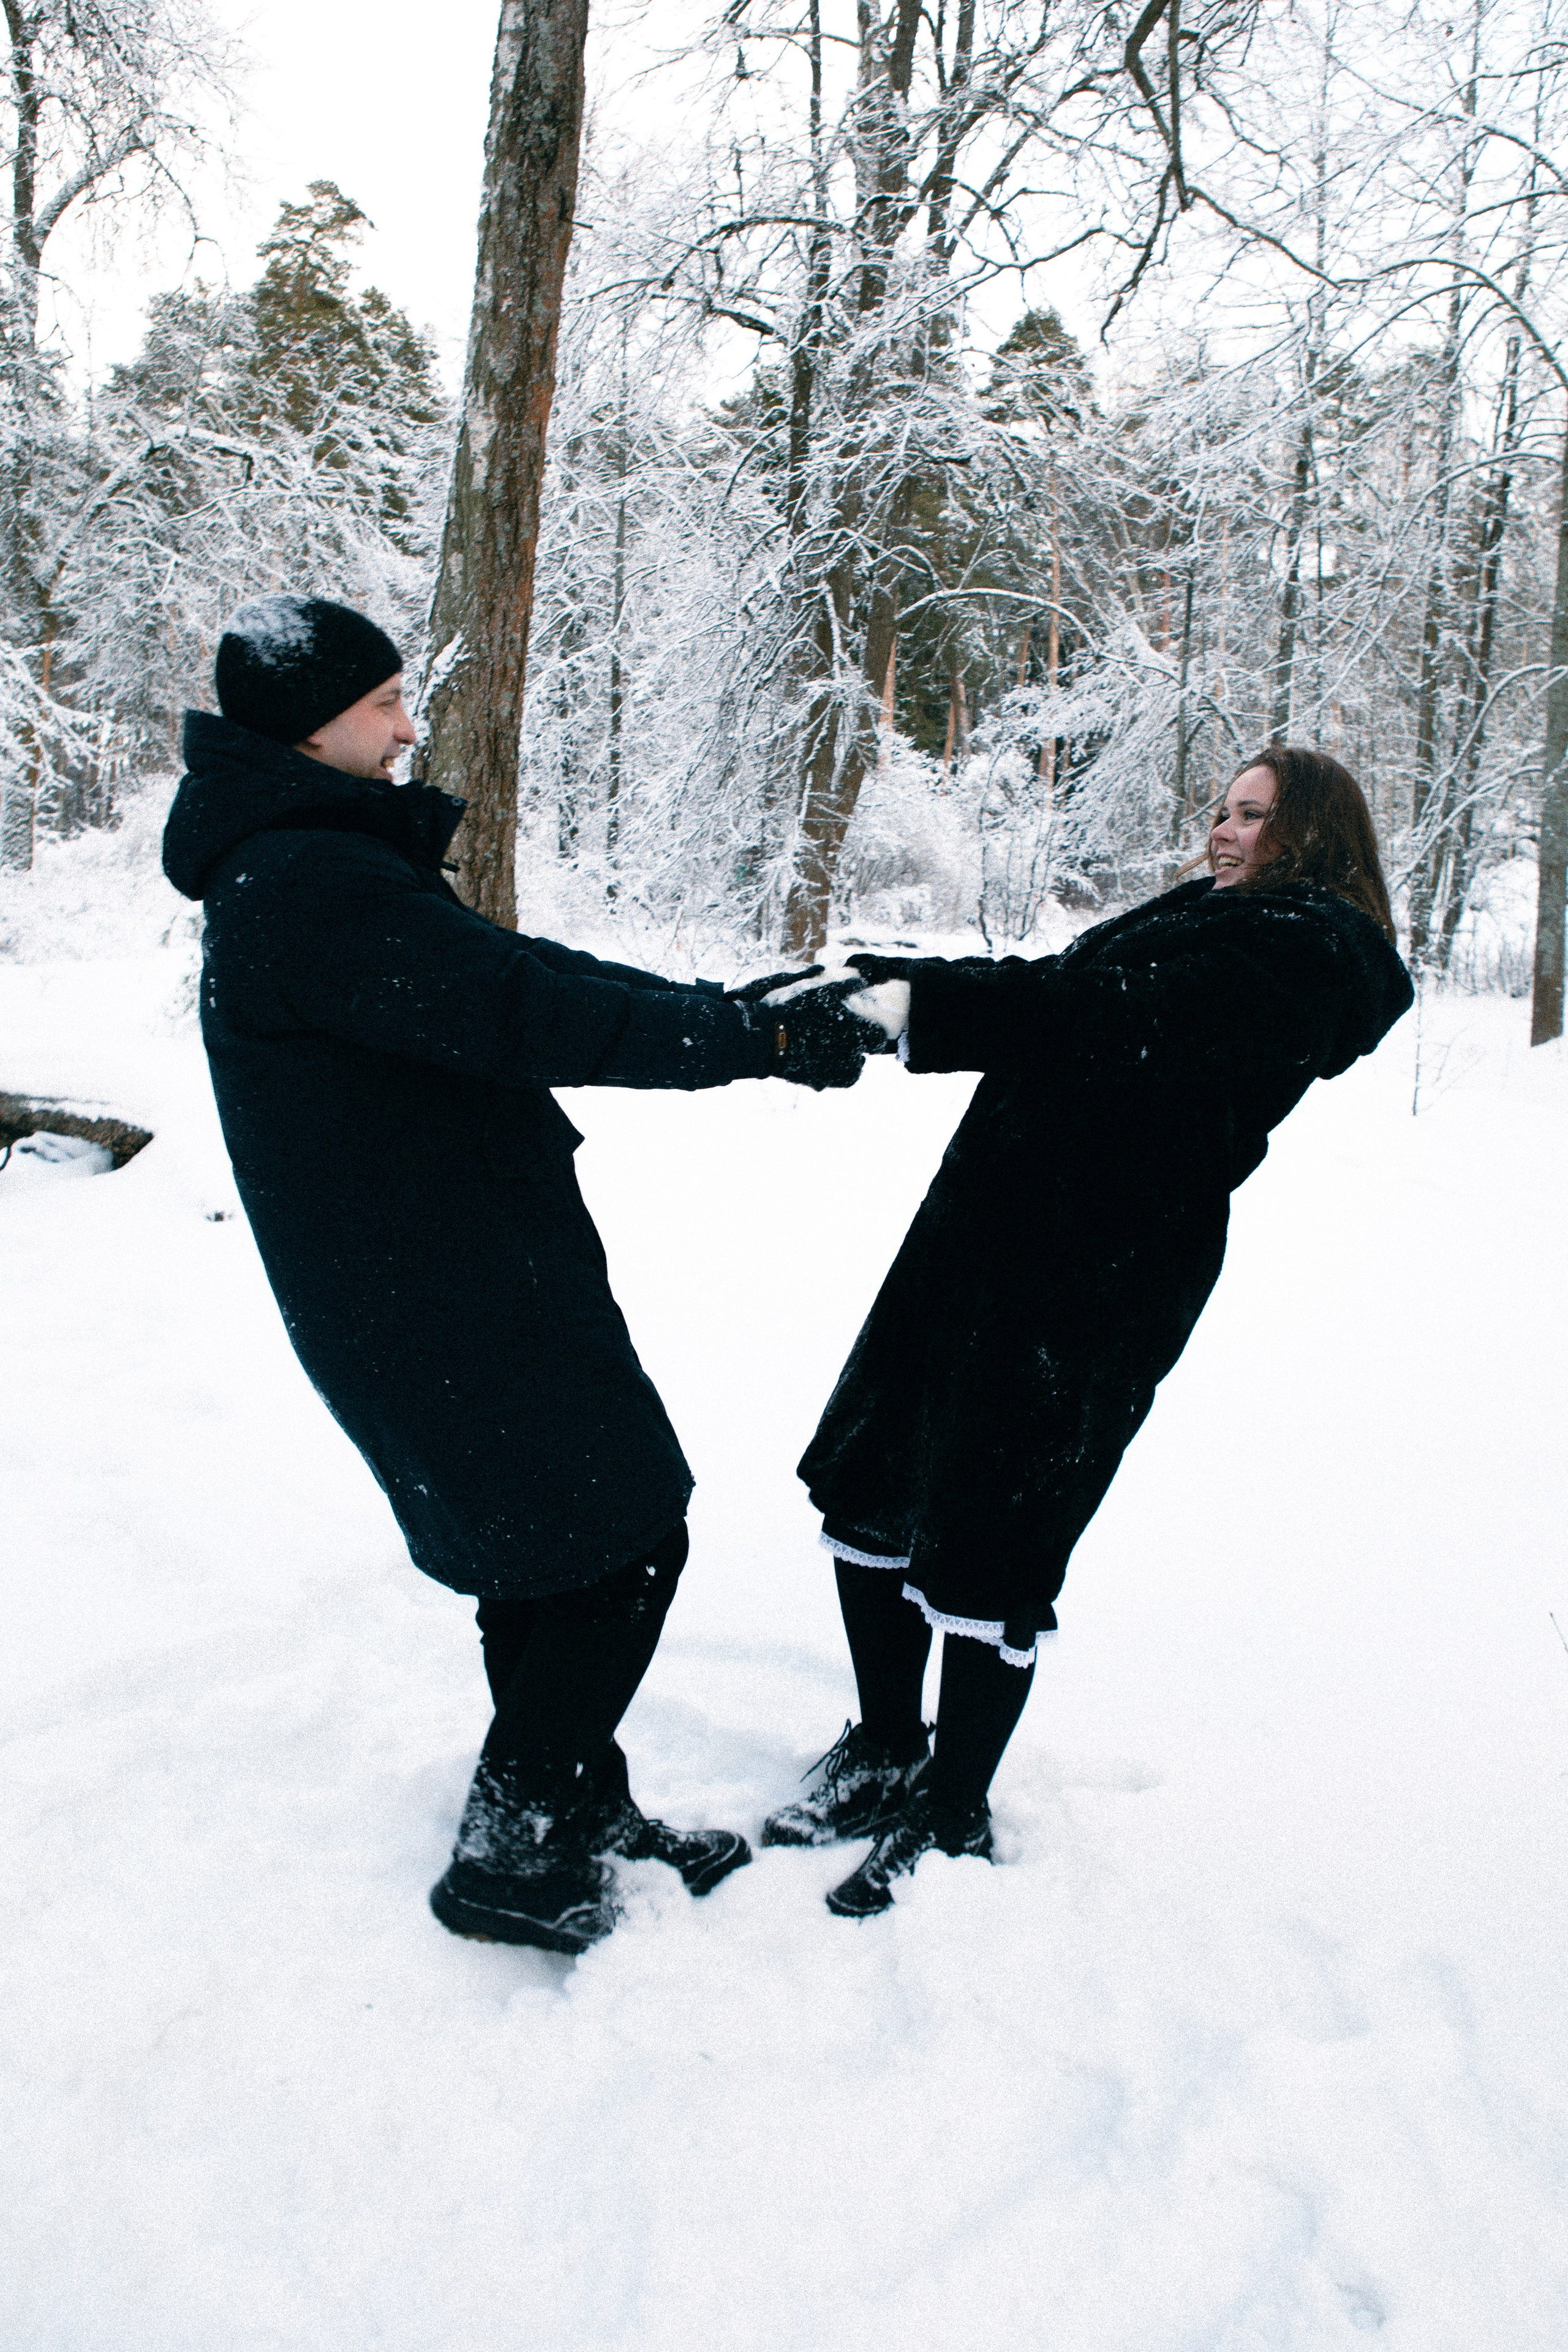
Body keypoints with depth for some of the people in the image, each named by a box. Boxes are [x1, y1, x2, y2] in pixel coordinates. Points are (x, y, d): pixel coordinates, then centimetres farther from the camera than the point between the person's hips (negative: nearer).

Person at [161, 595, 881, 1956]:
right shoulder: (307, 886, -21)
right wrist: (759, 1043, -20)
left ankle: (578, 1817, 35)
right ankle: (511, 1854, 14)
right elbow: (525, 1011, -26)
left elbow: (515, 973, 12)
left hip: (462, 1272, 10)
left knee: (539, 1556, 19)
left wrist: (730, 1005, 4)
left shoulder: (313, 868, 13)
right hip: (440, 1298, -10)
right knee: (621, 1540, 0)